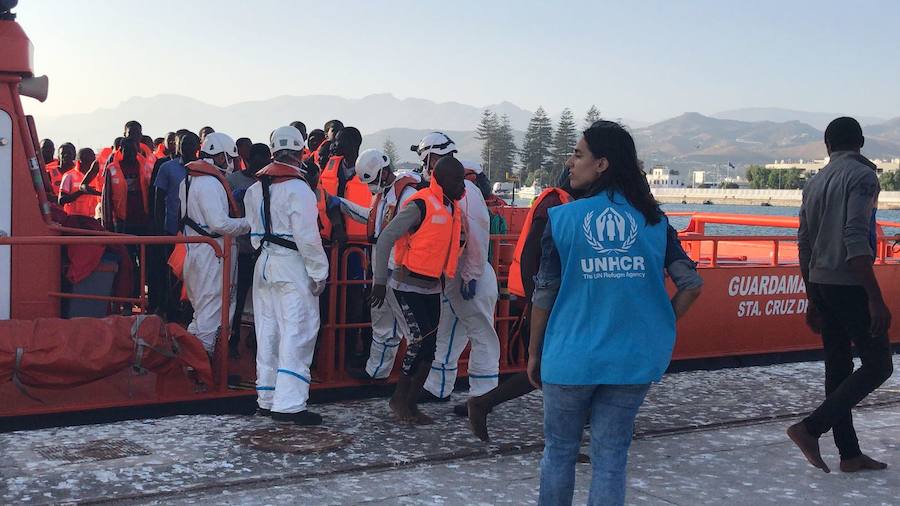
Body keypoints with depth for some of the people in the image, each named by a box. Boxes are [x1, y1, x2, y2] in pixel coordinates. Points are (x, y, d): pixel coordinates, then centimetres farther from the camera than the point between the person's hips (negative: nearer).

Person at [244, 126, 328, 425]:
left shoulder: (256, 188, 10)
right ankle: (289, 404, -10)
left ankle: (267, 399, 21)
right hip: (292, 266, -8)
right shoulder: (298, 189, -14)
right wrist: (319, 272, -10)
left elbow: (253, 229, 14)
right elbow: (307, 236, -17)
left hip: (265, 263, 8)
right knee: (297, 333, -6)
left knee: (268, 332, 14)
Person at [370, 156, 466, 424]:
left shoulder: (453, 208, 8)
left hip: (432, 287, 8)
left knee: (427, 348, 7)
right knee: (421, 341, -13)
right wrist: (380, 281, -16)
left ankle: (410, 403, 16)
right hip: (409, 286, -8)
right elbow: (385, 238, -16)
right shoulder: (421, 205, -17)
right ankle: (400, 399, 3)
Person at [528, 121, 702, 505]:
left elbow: (544, 294, -4)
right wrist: (657, 330, 12)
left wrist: (534, 353, 7)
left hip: (570, 359, -2)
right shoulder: (654, 220, 1)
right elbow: (691, 285, 1)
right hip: (632, 361, 2)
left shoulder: (562, 218, -7)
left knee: (559, 451, 14)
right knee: (610, 458, 9)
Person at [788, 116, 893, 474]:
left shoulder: (815, 183, 13)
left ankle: (850, 454, 15)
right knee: (878, 365, -1)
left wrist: (813, 301, 23)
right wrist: (876, 300, -21)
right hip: (849, 284, -8)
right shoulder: (862, 176, -10)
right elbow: (856, 241, -20)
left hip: (820, 283, 8)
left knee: (838, 368, 11)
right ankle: (810, 428, -11)